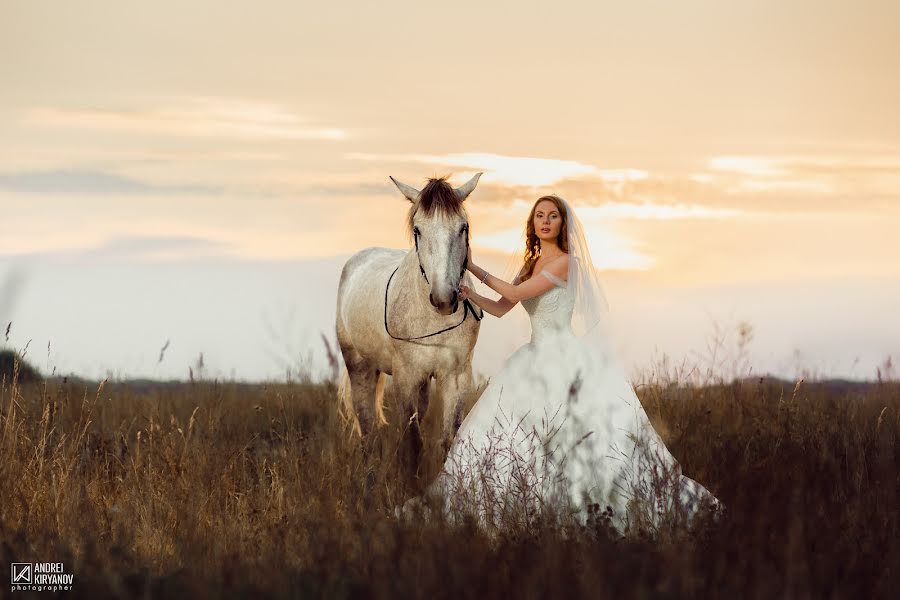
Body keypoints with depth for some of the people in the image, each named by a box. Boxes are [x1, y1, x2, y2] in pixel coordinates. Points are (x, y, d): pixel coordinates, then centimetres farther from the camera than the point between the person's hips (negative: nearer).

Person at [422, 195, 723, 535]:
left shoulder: (564, 262, -10)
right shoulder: (532, 265, 15)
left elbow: (515, 293, -14)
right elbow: (500, 308, 13)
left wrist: (474, 269, -8)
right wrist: (470, 295, -5)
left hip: (568, 357, -9)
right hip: (539, 356, 9)